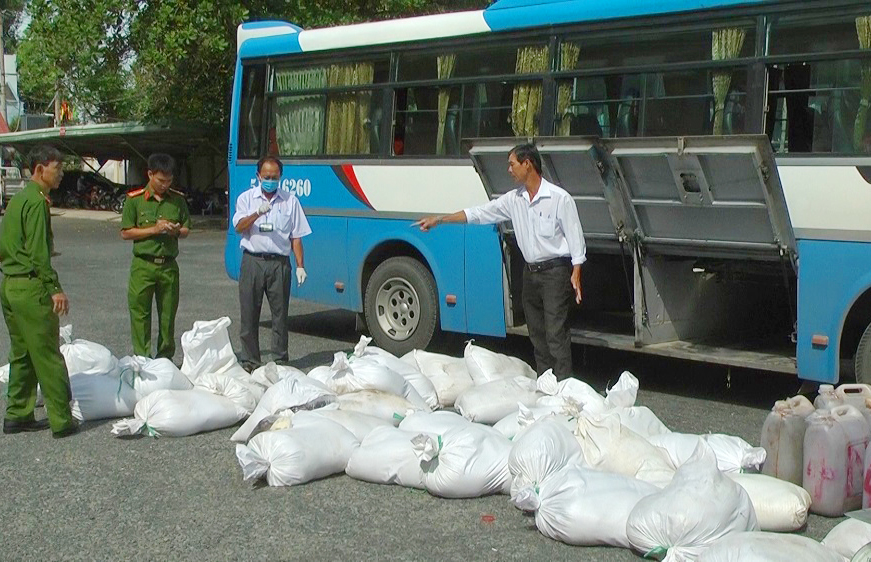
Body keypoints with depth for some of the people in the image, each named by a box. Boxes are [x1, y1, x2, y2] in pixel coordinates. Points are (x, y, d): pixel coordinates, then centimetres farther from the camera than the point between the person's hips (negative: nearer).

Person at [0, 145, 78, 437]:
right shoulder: (36, 201, -14)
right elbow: (38, 252, -20)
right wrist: (55, 288, -20)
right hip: (30, 287, -10)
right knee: (48, 357, -4)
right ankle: (61, 421, 1)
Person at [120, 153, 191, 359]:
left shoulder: (178, 199, 8)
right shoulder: (135, 199, -1)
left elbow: (186, 230, 15)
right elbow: (126, 232, -3)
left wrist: (176, 231, -8)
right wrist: (154, 229, -13)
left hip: (169, 265, 3)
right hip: (143, 265, -2)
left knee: (168, 314, 7)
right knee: (140, 313, -1)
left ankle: (165, 359, 18)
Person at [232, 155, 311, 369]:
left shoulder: (290, 201, 9)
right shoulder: (246, 198, 9)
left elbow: (296, 236, 8)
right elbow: (239, 227, -7)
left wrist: (300, 265, 1)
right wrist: (257, 213, -25)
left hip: (279, 263, 0)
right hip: (253, 261, 0)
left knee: (280, 313, 3)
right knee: (249, 313, 3)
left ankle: (280, 360, 12)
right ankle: (249, 360, 13)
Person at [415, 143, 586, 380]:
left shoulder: (559, 198, -10)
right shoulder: (514, 199, 8)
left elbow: (575, 237, -8)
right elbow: (478, 214, 11)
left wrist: (576, 274, -14)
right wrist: (439, 219, 8)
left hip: (555, 271, -7)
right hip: (530, 272, 7)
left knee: (556, 335, -9)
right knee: (537, 334, 10)